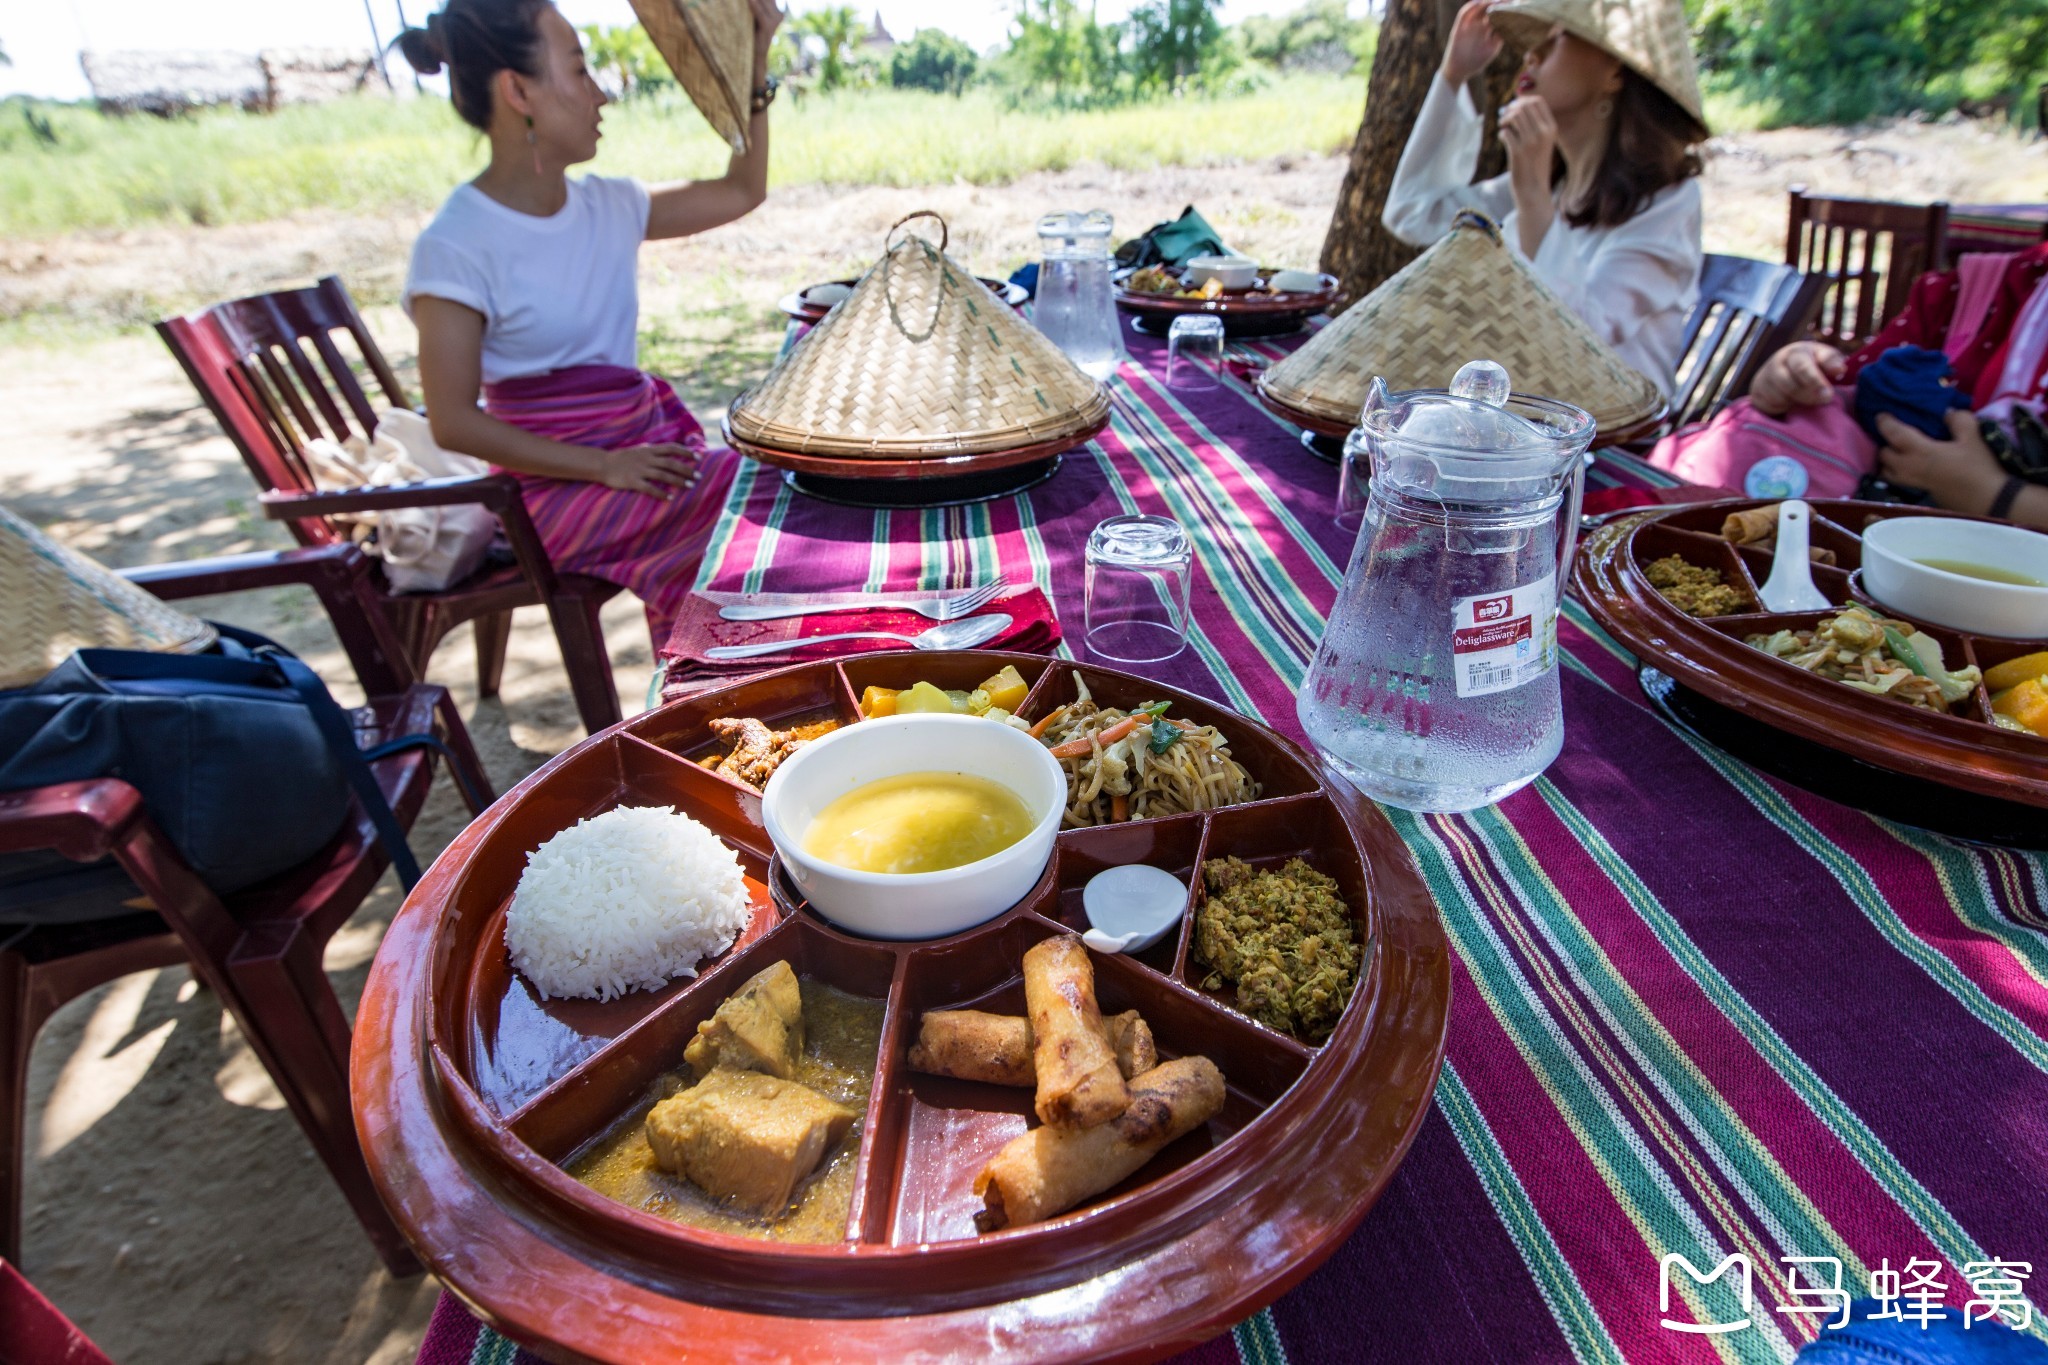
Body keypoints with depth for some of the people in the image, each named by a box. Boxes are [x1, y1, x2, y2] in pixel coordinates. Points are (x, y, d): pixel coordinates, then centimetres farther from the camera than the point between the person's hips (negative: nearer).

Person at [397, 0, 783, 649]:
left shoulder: (607, 205, 8)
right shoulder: (455, 247, -11)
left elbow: (741, 192, 21)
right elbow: (454, 421, -13)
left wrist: (757, 66, 13)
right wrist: (605, 466, -20)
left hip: (647, 447, 7)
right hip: (562, 486, -7)